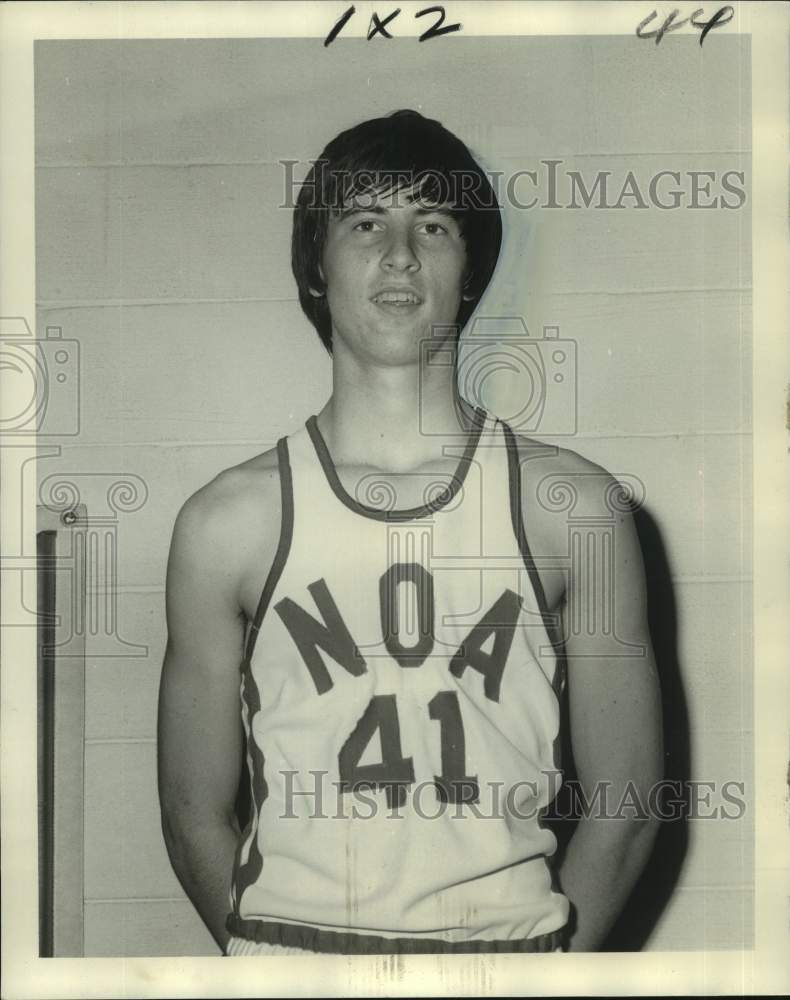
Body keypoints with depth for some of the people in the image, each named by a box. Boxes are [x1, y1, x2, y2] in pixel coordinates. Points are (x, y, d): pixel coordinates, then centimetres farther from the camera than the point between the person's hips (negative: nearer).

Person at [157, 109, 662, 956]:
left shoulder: (572, 503, -4)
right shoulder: (227, 521, -5)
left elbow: (623, 805, 0)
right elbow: (196, 815, 0)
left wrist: (550, 962, -5)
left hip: (511, 935, 1)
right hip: (287, 937, 0)